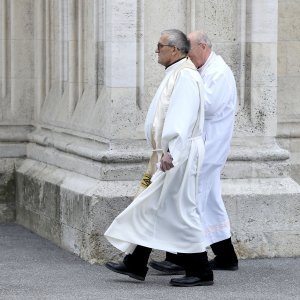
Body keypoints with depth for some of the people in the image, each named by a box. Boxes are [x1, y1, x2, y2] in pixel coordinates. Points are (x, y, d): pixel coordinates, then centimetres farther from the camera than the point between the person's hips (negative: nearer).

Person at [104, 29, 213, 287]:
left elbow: (181, 117, -27)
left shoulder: (185, 76, -16)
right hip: (173, 154, 11)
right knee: (152, 207, 12)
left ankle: (200, 272, 1)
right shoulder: (177, 74, 16)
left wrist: (170, 151, -34)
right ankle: (135, 264, 18)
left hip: (180, 154, -11)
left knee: (179, 210, -6)